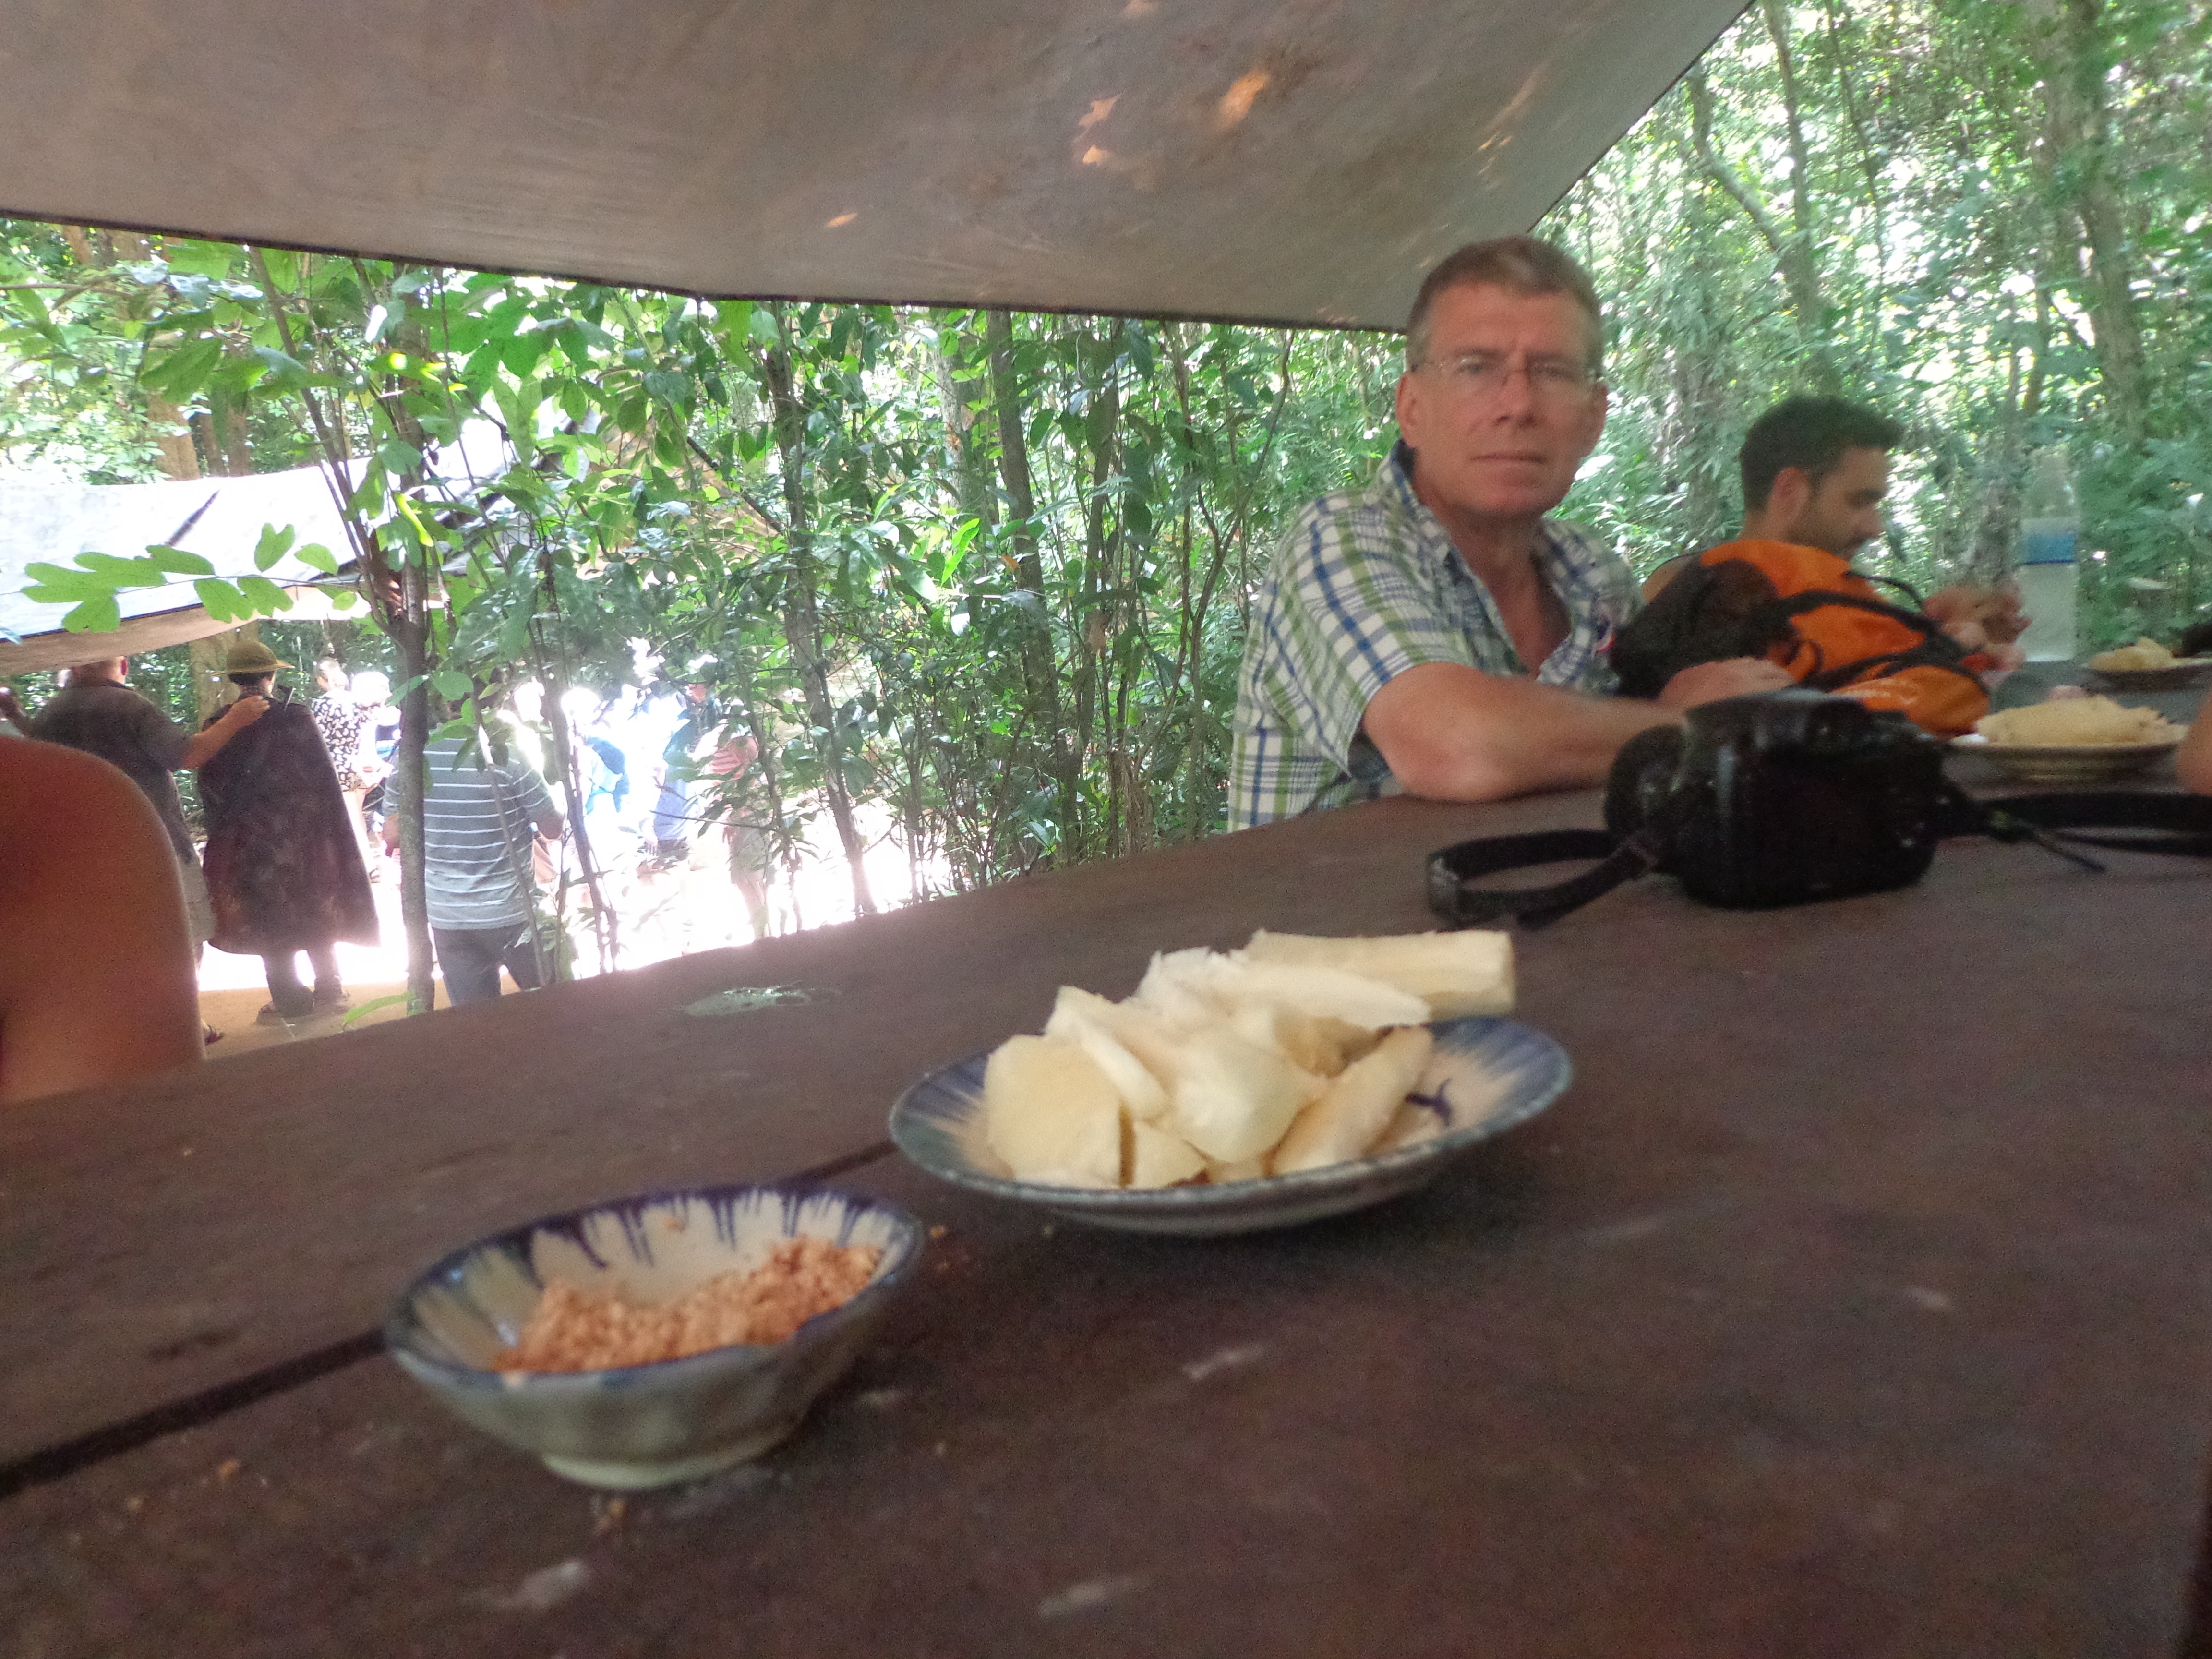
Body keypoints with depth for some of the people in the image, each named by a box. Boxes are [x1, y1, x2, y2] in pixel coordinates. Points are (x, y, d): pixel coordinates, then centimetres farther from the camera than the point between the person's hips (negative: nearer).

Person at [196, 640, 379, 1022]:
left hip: (247, 843, 0)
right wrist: (331, 830, 0)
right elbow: (322, 775, -8)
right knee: (317, 914, 14)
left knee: (270, 921, 9)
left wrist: (225, 831, 11)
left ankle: (290, 1001, 13)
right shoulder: (295, 716, -10)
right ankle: (328, 991, 19)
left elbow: (210, 789, 0)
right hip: (303, 836, 0)